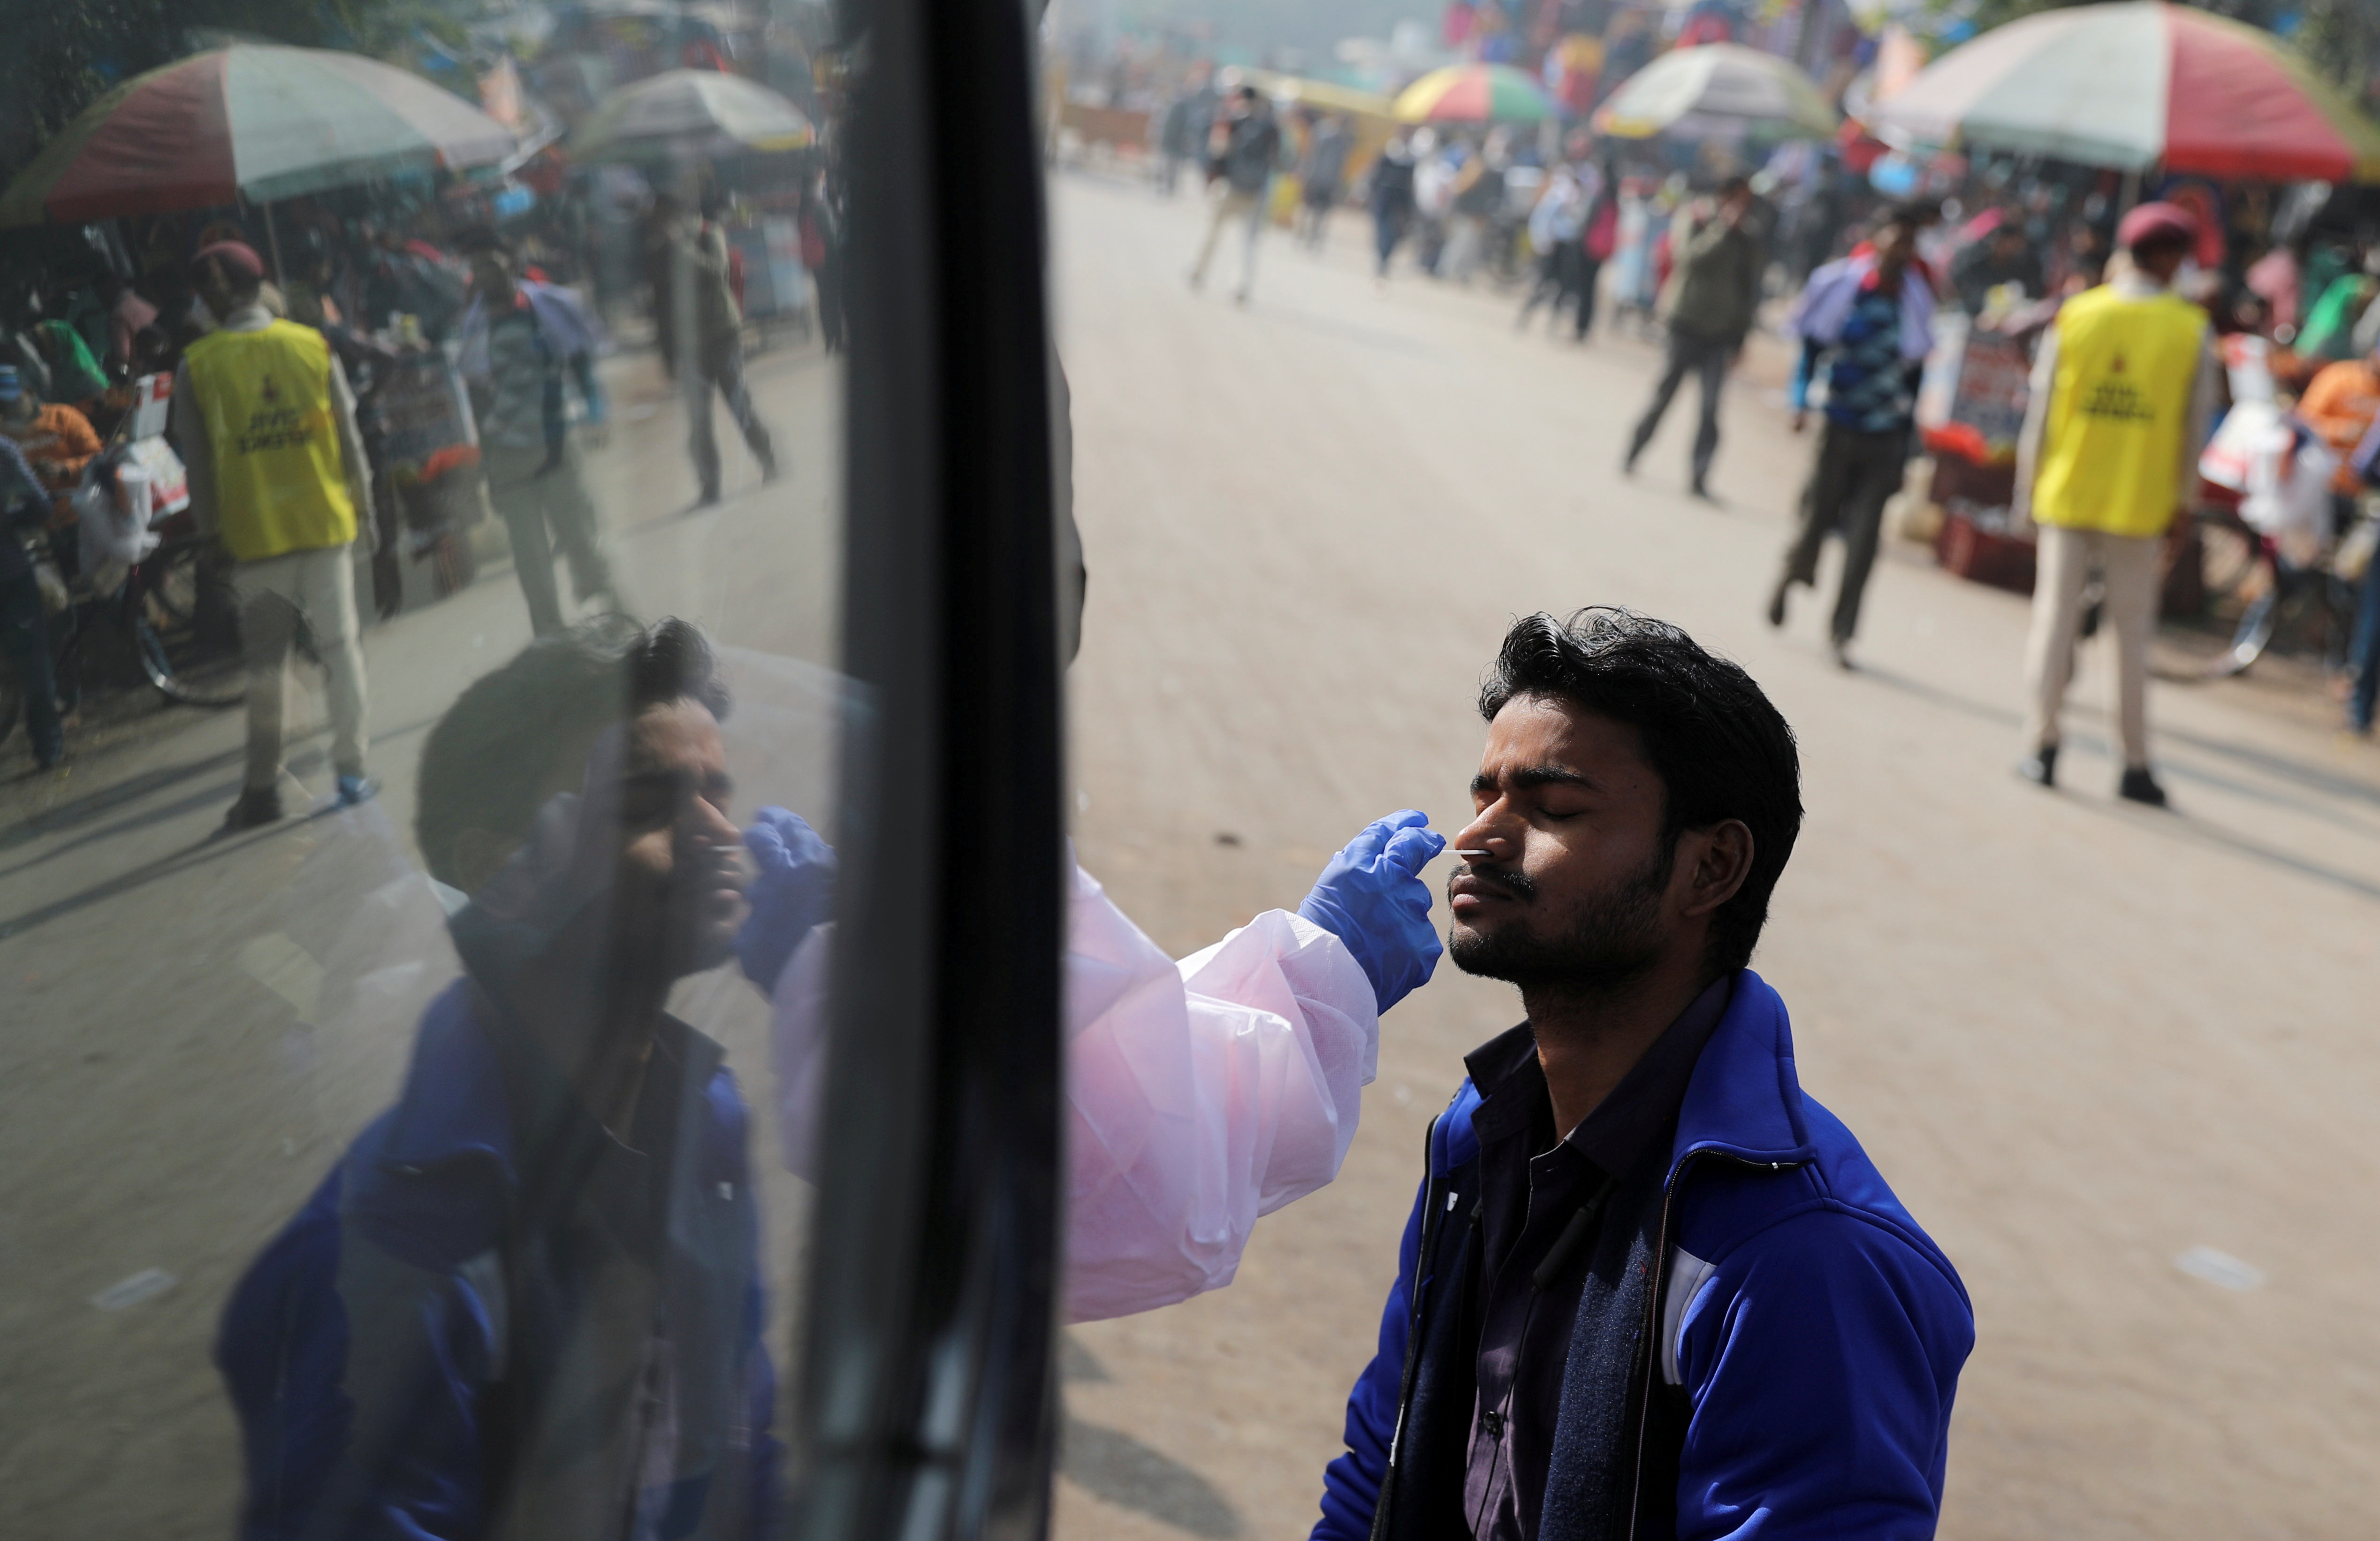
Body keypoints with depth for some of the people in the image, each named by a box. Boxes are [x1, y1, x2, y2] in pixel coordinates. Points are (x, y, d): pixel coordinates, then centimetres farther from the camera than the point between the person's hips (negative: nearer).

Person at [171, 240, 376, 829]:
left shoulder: (196, 367, -5)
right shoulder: (313, 346, -1)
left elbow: (198, 460, -1)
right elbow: (348, 435, 2)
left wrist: (211, 528, 10)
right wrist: (361, 504, 12)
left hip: (254, 532, 0)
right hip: (325, 521, 0)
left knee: (265, 660, 8)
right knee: (339, 644, 8)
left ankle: (263, 787, 11)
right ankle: (350, 768, 6)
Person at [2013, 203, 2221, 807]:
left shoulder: (2075, 316, 1)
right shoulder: (2193, 331, -3)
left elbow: (2040, 412, 2)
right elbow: (2195, 426, -1)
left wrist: (2028, 490, 9)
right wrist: (2181, 499, 9)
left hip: (2067, 492, 1)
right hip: (2139, 504, -1)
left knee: (2055, 615, 7)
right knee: (2132, 632, 6)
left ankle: (2042, 748, 6)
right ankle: (2135, 766, 10)